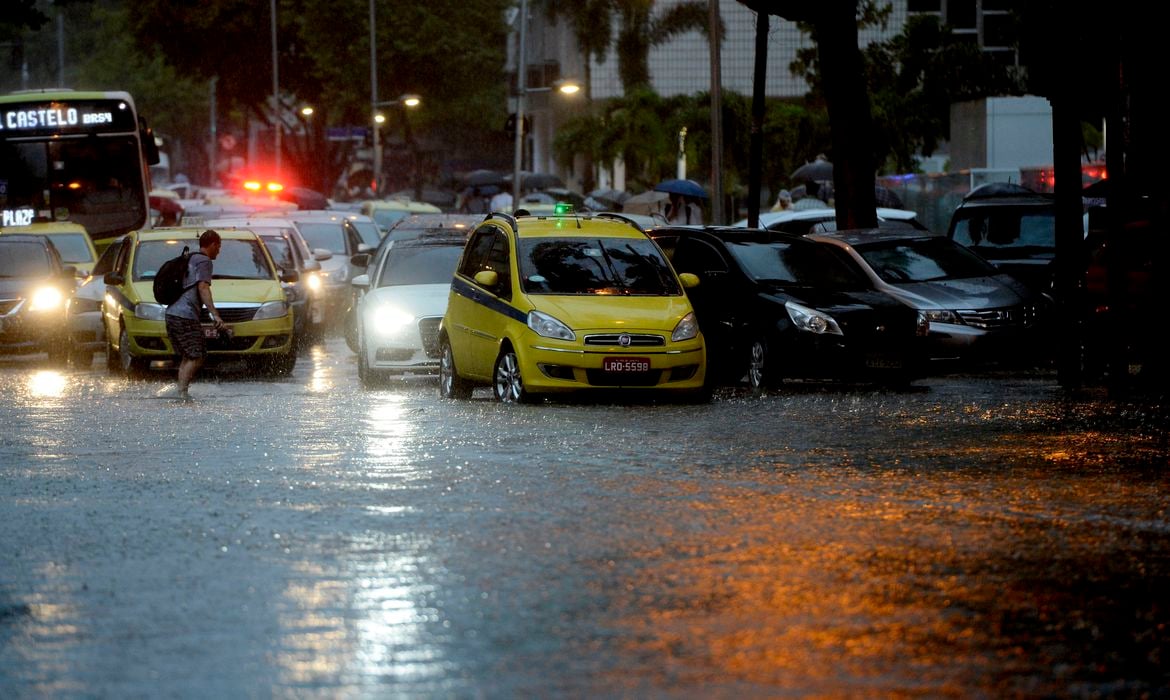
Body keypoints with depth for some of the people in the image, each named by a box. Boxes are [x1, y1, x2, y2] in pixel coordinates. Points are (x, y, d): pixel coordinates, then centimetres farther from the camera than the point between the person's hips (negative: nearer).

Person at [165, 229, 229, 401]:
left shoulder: (189, 259, 25)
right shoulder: (204, 261, -4)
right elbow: (203, 288, -17)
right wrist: (215, 315, -25)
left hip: (172, 314, 9)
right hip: (186, 316, -9)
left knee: (187, 357, 14)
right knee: (196, 357, -9)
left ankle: (182, 393, 6)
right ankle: (182, 392, -20)